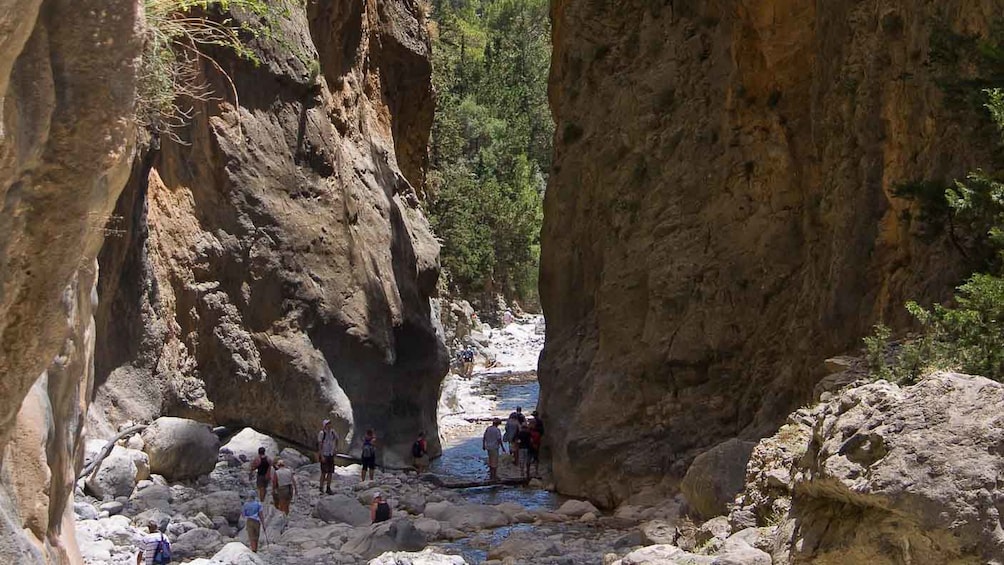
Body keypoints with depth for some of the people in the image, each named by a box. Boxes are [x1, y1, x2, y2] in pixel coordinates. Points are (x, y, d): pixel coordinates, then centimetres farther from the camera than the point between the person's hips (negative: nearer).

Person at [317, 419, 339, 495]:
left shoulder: (333, 432, 3)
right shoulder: (321, 433, -12)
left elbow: (337, 439, 23)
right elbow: (320, 445, -13)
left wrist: (335, 448, 14)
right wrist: (321, 456, -17)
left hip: (331, 455, 5)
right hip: (324, 455, -5)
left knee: (330, 472, 7)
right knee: (323, 472, -5)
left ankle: (328, 488, 15)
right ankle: (321, 488, 1)